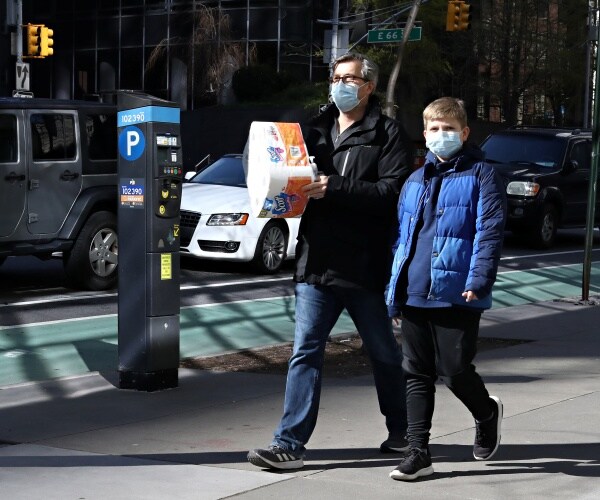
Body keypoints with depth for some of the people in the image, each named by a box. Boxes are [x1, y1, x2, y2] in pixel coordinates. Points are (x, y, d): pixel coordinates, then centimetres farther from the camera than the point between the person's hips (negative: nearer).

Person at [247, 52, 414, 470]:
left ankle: (401, 431, 31)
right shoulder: (316, 130, 15)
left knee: (384, 353, 12)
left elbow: (393, 191, -17)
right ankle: (290, 443, -1)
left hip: (366, 266, -4)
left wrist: (335, 188, -24)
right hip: (317, 262, 4)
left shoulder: (388, 134, -3)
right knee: (305, 352, -1)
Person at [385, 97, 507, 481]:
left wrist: (478, 280, -20)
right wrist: (394, 292, 16)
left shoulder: (481, 175, -1)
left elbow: (490, 232, -10)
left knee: (455, 371, 0)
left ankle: (487, 413, 31)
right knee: (417, 375, 7)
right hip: (414, 295, 6)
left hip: (456, 295, -5)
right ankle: (419, 453, 14)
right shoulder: (415, 181, 17)